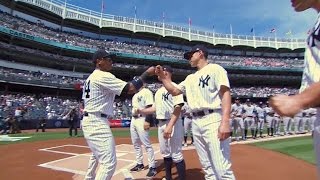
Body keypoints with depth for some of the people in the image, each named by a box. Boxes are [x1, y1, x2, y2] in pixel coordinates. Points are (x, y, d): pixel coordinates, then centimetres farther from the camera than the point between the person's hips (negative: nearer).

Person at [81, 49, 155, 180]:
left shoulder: (90, 78, 17)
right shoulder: (103, 76, -14)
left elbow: (84, 101, 20)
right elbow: (130, 89, -22)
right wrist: (147, 73, -13)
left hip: (88, 121, 11)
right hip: (97, 122, -11)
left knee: (97, 156, 29)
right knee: (109, 162, -10)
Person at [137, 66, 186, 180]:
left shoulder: (174, 87, -9)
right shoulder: (158, 91, 16)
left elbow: (178, 108, -18)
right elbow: (155, 108, 18)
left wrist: (170, 126, -27)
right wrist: (140, 111, 4)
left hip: (173, 123, -8)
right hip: (161, 124, 8)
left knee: (176, 155, -5)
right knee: (165, 153, 18)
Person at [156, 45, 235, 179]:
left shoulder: (215, 69, 1)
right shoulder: (190, 78, 23)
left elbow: (225, 94, -10)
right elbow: (174, 91, 25)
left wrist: (225, 122, -22)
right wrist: (162, 77, 12)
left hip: (213, 120, -7)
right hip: (195, 123, 7)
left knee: (222, 169, -10)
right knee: (207, 167, 12)